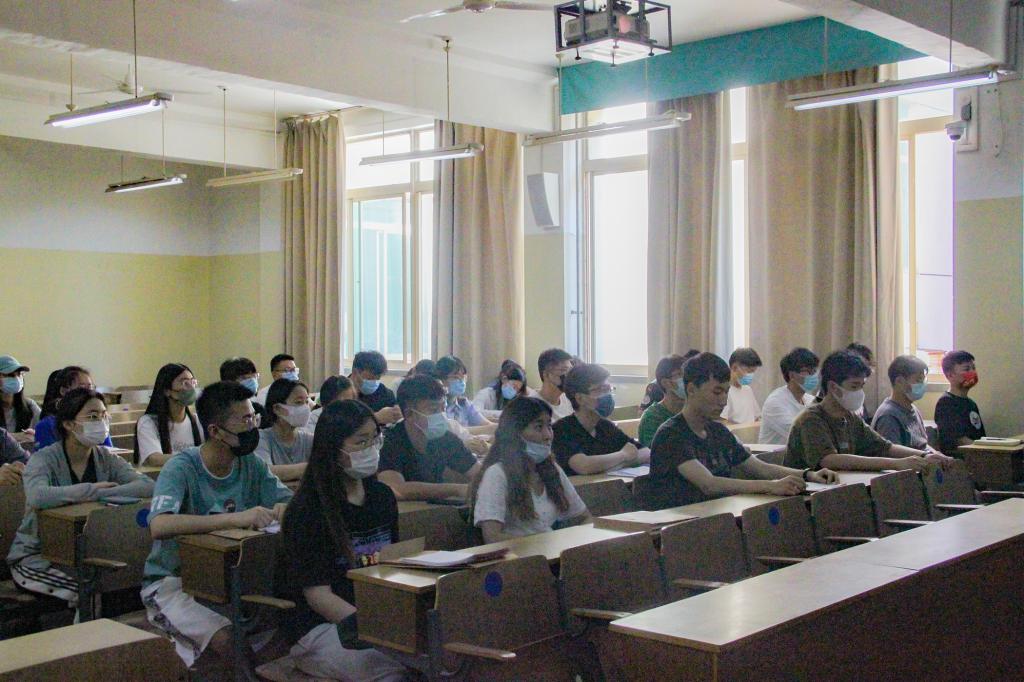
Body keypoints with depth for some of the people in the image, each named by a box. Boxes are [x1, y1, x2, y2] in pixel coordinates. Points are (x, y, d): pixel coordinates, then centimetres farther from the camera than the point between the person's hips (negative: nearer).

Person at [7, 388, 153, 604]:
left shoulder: (105, 458, 2)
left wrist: (99, 495, -25)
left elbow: (147, 485, -14)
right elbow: (38, 497, -35)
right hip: (36, 557, -5)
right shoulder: (44, 459, -12)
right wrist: (91, 489, -25)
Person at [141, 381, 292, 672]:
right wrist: (236, 518, -42)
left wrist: (285, 509, -26)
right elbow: (159, 526, -35)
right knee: (228, 640, -30)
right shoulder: (181, 467, -18)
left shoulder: (251, 465, 1)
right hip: (173, 580, -6)